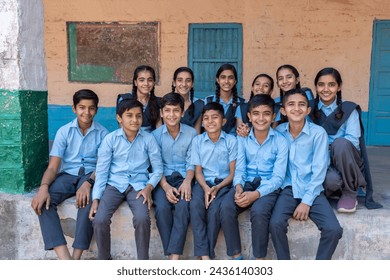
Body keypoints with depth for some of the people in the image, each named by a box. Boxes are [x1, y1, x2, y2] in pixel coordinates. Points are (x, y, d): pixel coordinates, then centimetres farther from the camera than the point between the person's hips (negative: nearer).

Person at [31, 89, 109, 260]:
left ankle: (76, 258, -30)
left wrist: (88, 183, -26)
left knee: (88, 201, -36)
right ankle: (65, 260, -37)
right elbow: (53, 166, -1)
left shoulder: (102, 133, 3)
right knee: (43, 201, -28)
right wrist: (43, 187, -22)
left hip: (91, 176, -2)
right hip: (67, 175, 2)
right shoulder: (64, 131, 5)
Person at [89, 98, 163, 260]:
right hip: (114, 184, 1)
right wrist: (95, 199, -8)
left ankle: (143, 260, -7)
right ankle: (104, 259, 4)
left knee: (142, 219, -28)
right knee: (99, 220, -21)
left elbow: (158, 168, 3)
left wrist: (148, 187, -15)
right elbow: (101, 171, 0)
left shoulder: (148, 139, 0)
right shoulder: (110, 139, -1)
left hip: (138, 185, 0)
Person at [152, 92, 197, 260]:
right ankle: (172, 255, -21)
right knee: (162, 207, -30)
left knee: (183, 206, -31)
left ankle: (174, 256, -30)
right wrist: (166, 186, -20)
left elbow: (191, 162, 2)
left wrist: (187, 181, -18)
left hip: (183, 178, 0)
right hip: (163, 179, 0)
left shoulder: (191, 133, 5)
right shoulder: (155, 135, 3)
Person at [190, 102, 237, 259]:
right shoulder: (197, 140, 5)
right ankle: (204, 255, -28)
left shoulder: (231, 141, -2)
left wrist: (217, 188, -17)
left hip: (224, 183, -2)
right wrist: (206, 188, -15)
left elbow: (233, 172, -1)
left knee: (214, 209, -30)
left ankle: (208, 253, -16)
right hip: (203, 182, 2)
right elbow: (198, 171, 4)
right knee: (195, 206, -29)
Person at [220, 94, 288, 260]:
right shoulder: (242, 139, 5)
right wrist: (238, 187, -21)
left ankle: (260, 259, -14)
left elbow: (278, 176, -9)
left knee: (259, 211, -34)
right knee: (226, 207, -27)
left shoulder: (280, 141, -4)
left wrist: (256, 194, -24)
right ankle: (236, 257, -13)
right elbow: (239, 169, 1)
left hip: (269, 186, -2)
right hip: (246, 183, 3)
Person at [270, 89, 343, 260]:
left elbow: (319, 170, -9)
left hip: (313, 190, -1)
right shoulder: (279, 131, 1)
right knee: (275, 224, -24)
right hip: (288, 189, 1)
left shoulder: (318, 133, -7)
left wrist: (307, 201, -14)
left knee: (334, 229, -20)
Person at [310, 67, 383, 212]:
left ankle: (350, 193, -14)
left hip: (347, 159, 0)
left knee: (340, 143, -35)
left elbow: (353, 140, -15)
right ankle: (335, 189, 5)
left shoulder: (349, 109, -4)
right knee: (331, 180, -36)